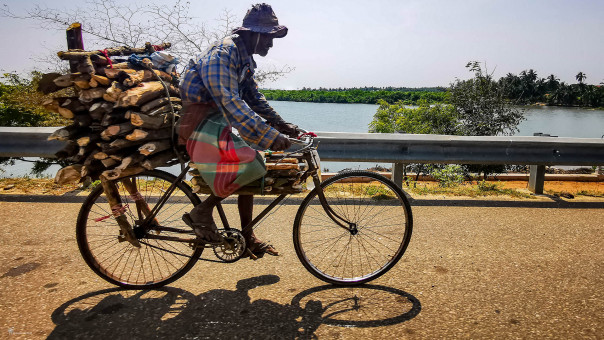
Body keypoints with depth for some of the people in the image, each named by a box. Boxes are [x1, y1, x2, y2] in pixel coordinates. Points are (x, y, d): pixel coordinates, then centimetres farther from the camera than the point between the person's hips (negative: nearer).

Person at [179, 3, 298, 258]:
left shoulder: (244, 57, 13)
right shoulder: (223, 53, -18)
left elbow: (253, 97, 18)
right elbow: (230, 103, -31)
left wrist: (281, 125, 8)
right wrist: (269, 136, -37)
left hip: (215, 121, 10)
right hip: (198, 124, -10)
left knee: (250, 170, 8)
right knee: (249, 166, -25)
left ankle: (247, 237, 17)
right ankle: (202, 213, -7)